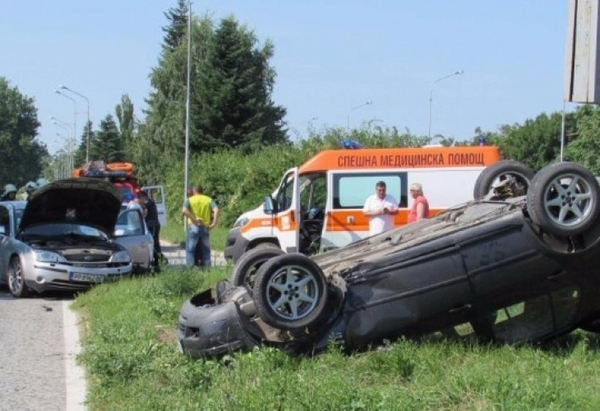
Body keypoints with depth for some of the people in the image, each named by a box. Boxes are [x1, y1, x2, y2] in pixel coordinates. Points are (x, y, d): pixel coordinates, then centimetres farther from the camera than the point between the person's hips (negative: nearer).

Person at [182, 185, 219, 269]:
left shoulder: (190, 200, 4)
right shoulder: (209, 200, 9)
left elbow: (184, 211, -16)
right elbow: (216, 210, -9)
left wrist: (194, 219, -15)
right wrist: (214, 223, -9)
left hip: (193, 227, -2)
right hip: (205, 227, 2)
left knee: (190, 249, 2)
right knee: (205, 251, 10)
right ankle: (206, 268, 9)